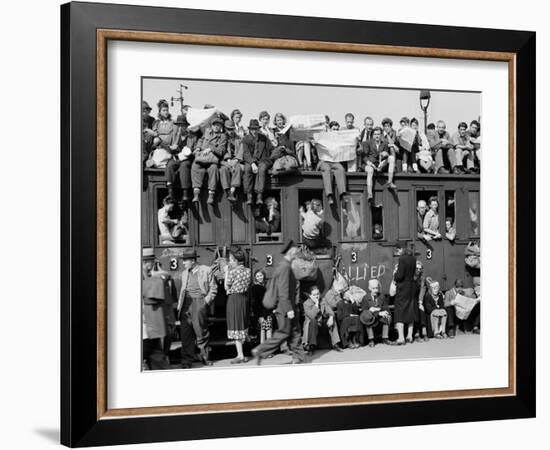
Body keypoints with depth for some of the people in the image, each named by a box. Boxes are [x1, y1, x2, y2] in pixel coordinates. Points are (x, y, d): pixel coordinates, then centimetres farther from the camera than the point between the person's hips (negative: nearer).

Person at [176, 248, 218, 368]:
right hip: (186, 304, 4)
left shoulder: (206, 271, 0)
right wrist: (179, 306, 9)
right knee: (186, 333, 1)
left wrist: (206, 301, -7)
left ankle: (205, 356, 18)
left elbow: (213, 288, 3)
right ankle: (186, 361, 6)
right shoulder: (184, 273, 16)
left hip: (199, 303, -4)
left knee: (201, 331, 0)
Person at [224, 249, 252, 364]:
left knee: (235, 327, 0)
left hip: (234, 298, -7)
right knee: (243, 325, 16)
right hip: (245, 298, 7)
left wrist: (226, 272, -2)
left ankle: (240, 355, -1)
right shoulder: (248, 271, 3)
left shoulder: (233, 272, -16)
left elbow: (227, 287, -8)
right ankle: (242, 354, 23)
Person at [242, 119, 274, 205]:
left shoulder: (263, 138, 14)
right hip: (250, 160, 0)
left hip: (263, 160, 0)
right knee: (247, 169, -34)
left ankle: (259, 196, -40)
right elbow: (246, 153, -4)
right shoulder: (246, 139, 8)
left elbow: (272, 149, 16)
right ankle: (249, 196, -34)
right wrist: (252, 163, -19)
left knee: (261, 169, -34)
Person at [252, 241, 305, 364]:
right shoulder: (285, 267, -19)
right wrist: (288, 309, -23)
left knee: (295, 331, 11)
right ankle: (259, 352, 1)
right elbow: (283, 290, -23)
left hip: (286, 307, 10)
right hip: (284, 307, -10)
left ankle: (298, 357, 14)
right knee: (283, 333, -4)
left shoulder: (284, 265, 13)